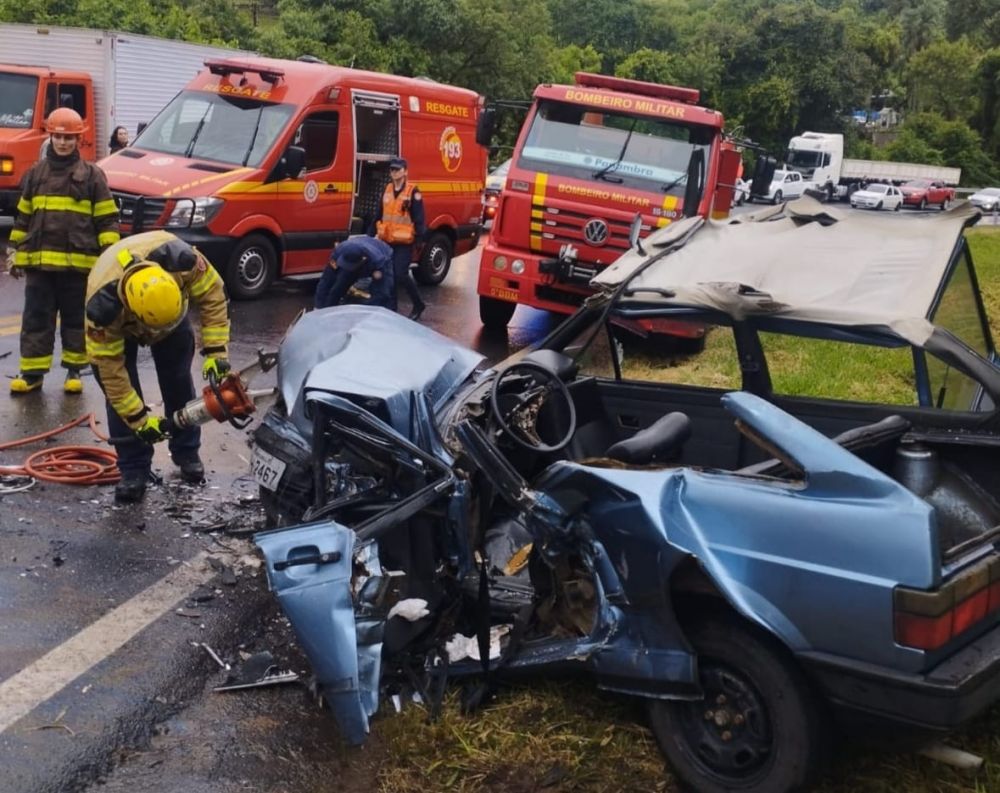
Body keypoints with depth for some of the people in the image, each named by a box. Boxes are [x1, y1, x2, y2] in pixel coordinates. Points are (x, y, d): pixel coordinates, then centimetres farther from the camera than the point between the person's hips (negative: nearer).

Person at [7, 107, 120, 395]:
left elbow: (106, 220, 0)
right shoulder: (36, 173, 10)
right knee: (36, 319, 4)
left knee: (76, 319, 7)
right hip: (39, 262, 3)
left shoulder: (92, 175, 1)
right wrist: (18, 254, 13)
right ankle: (32, 372, 10)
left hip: (78, 263, -2)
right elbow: (23, 217, 16)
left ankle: (74, 370, 17)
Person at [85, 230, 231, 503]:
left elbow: (212, 294, -26)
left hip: (171, 305, 2)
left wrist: (216, 350, -30)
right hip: (120, 322, -2)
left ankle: (186, 452, 19)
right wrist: (139, 419, -29)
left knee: (178, 380, 2)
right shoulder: (103, 306, -44)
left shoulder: (180, 259, -45)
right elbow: (109, 368, -32)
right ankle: (133, 468, -4)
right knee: (120, 383, -13)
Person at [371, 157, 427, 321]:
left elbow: (419, 217, -10)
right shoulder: (387, 190, 12)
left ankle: (418, 304, 9)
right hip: (387, 241, 6)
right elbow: (379, 215, 18)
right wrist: (371, 234, 18)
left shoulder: (413, 192, -7)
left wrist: (420, 236, -19)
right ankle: (391, 308, 16)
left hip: (404, 242, -6)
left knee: (401, 275, -11)